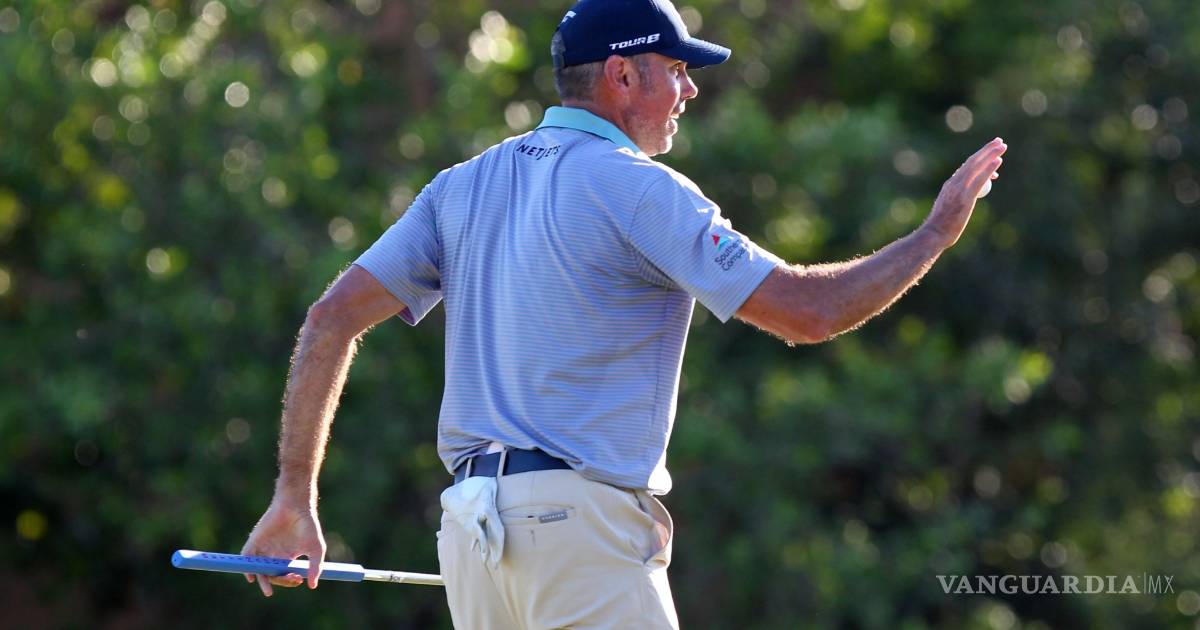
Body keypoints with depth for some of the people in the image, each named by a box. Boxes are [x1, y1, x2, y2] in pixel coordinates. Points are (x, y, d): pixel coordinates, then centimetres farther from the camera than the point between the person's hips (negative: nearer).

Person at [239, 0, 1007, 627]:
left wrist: (296, 493, 13)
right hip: (582, 525, -8)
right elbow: (807, 311, -11)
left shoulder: (467, 184, 14)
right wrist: (940, 231, 2)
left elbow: (333, 318, 10)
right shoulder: (636, 188, -7)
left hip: (470, 529, 8)